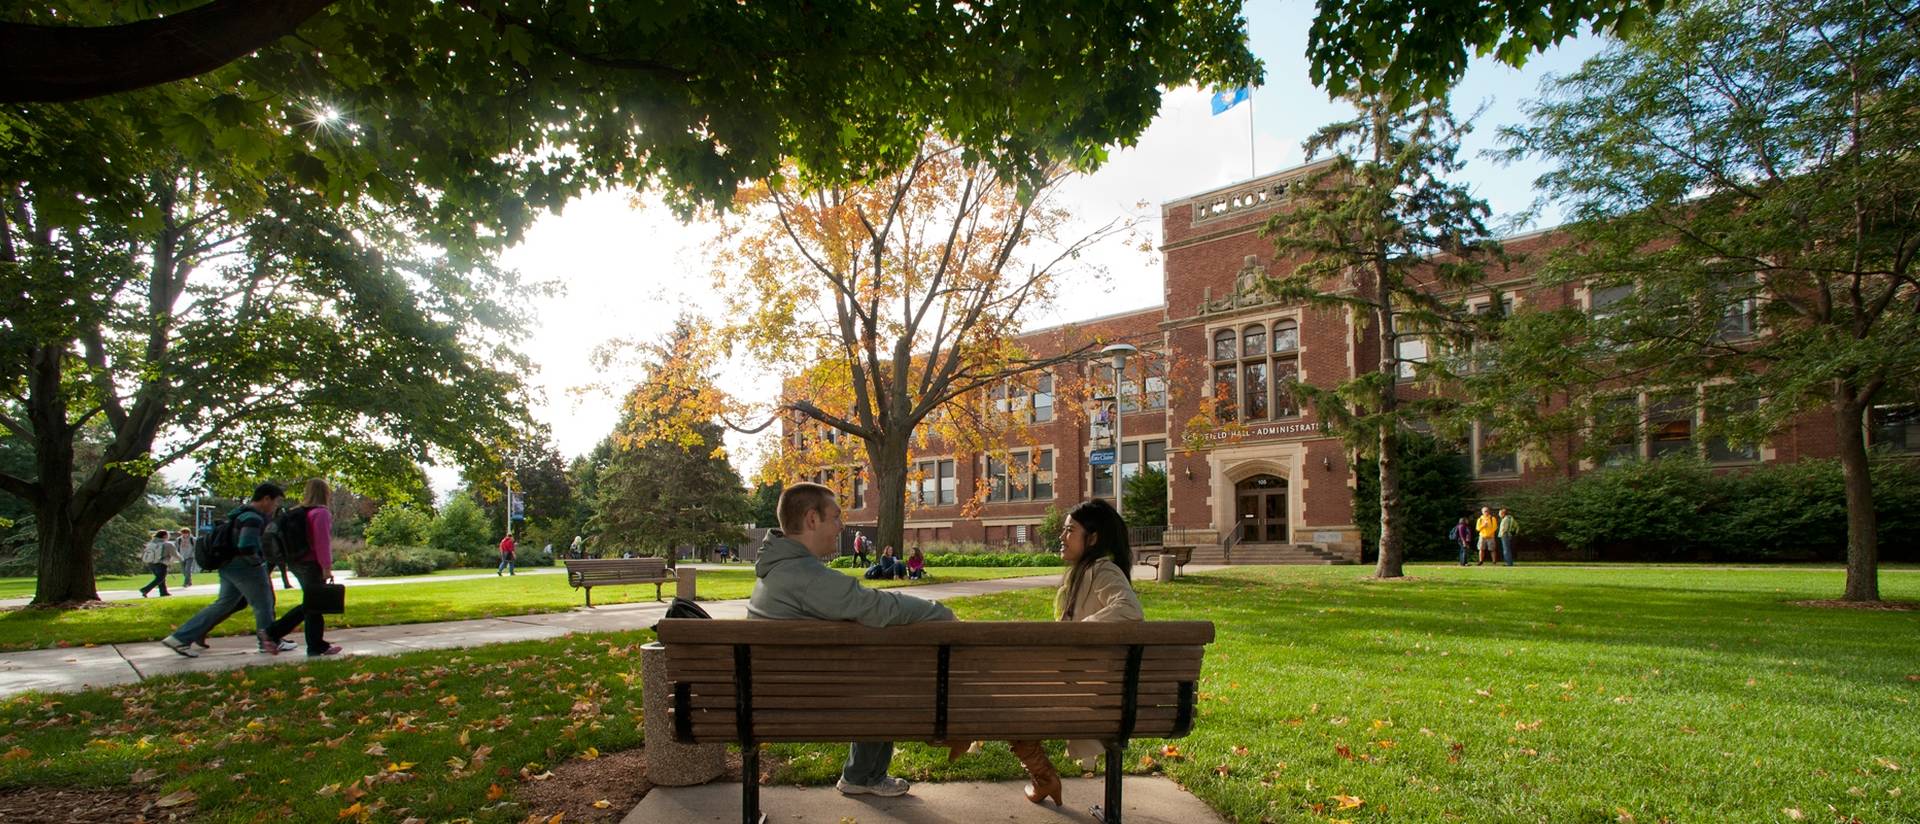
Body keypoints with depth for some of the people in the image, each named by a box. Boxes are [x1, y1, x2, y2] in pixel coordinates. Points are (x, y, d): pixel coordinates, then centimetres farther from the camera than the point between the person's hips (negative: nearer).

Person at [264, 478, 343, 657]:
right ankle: (316, 647, 8)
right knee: (315, 607, 0)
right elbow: (322, 542, -21)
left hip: (297, 562, 9)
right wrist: (327, 567, -19)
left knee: (309, 605, 19)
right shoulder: (321, 513, -15)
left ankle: (273, 632, 15)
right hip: (312, 564, -9)